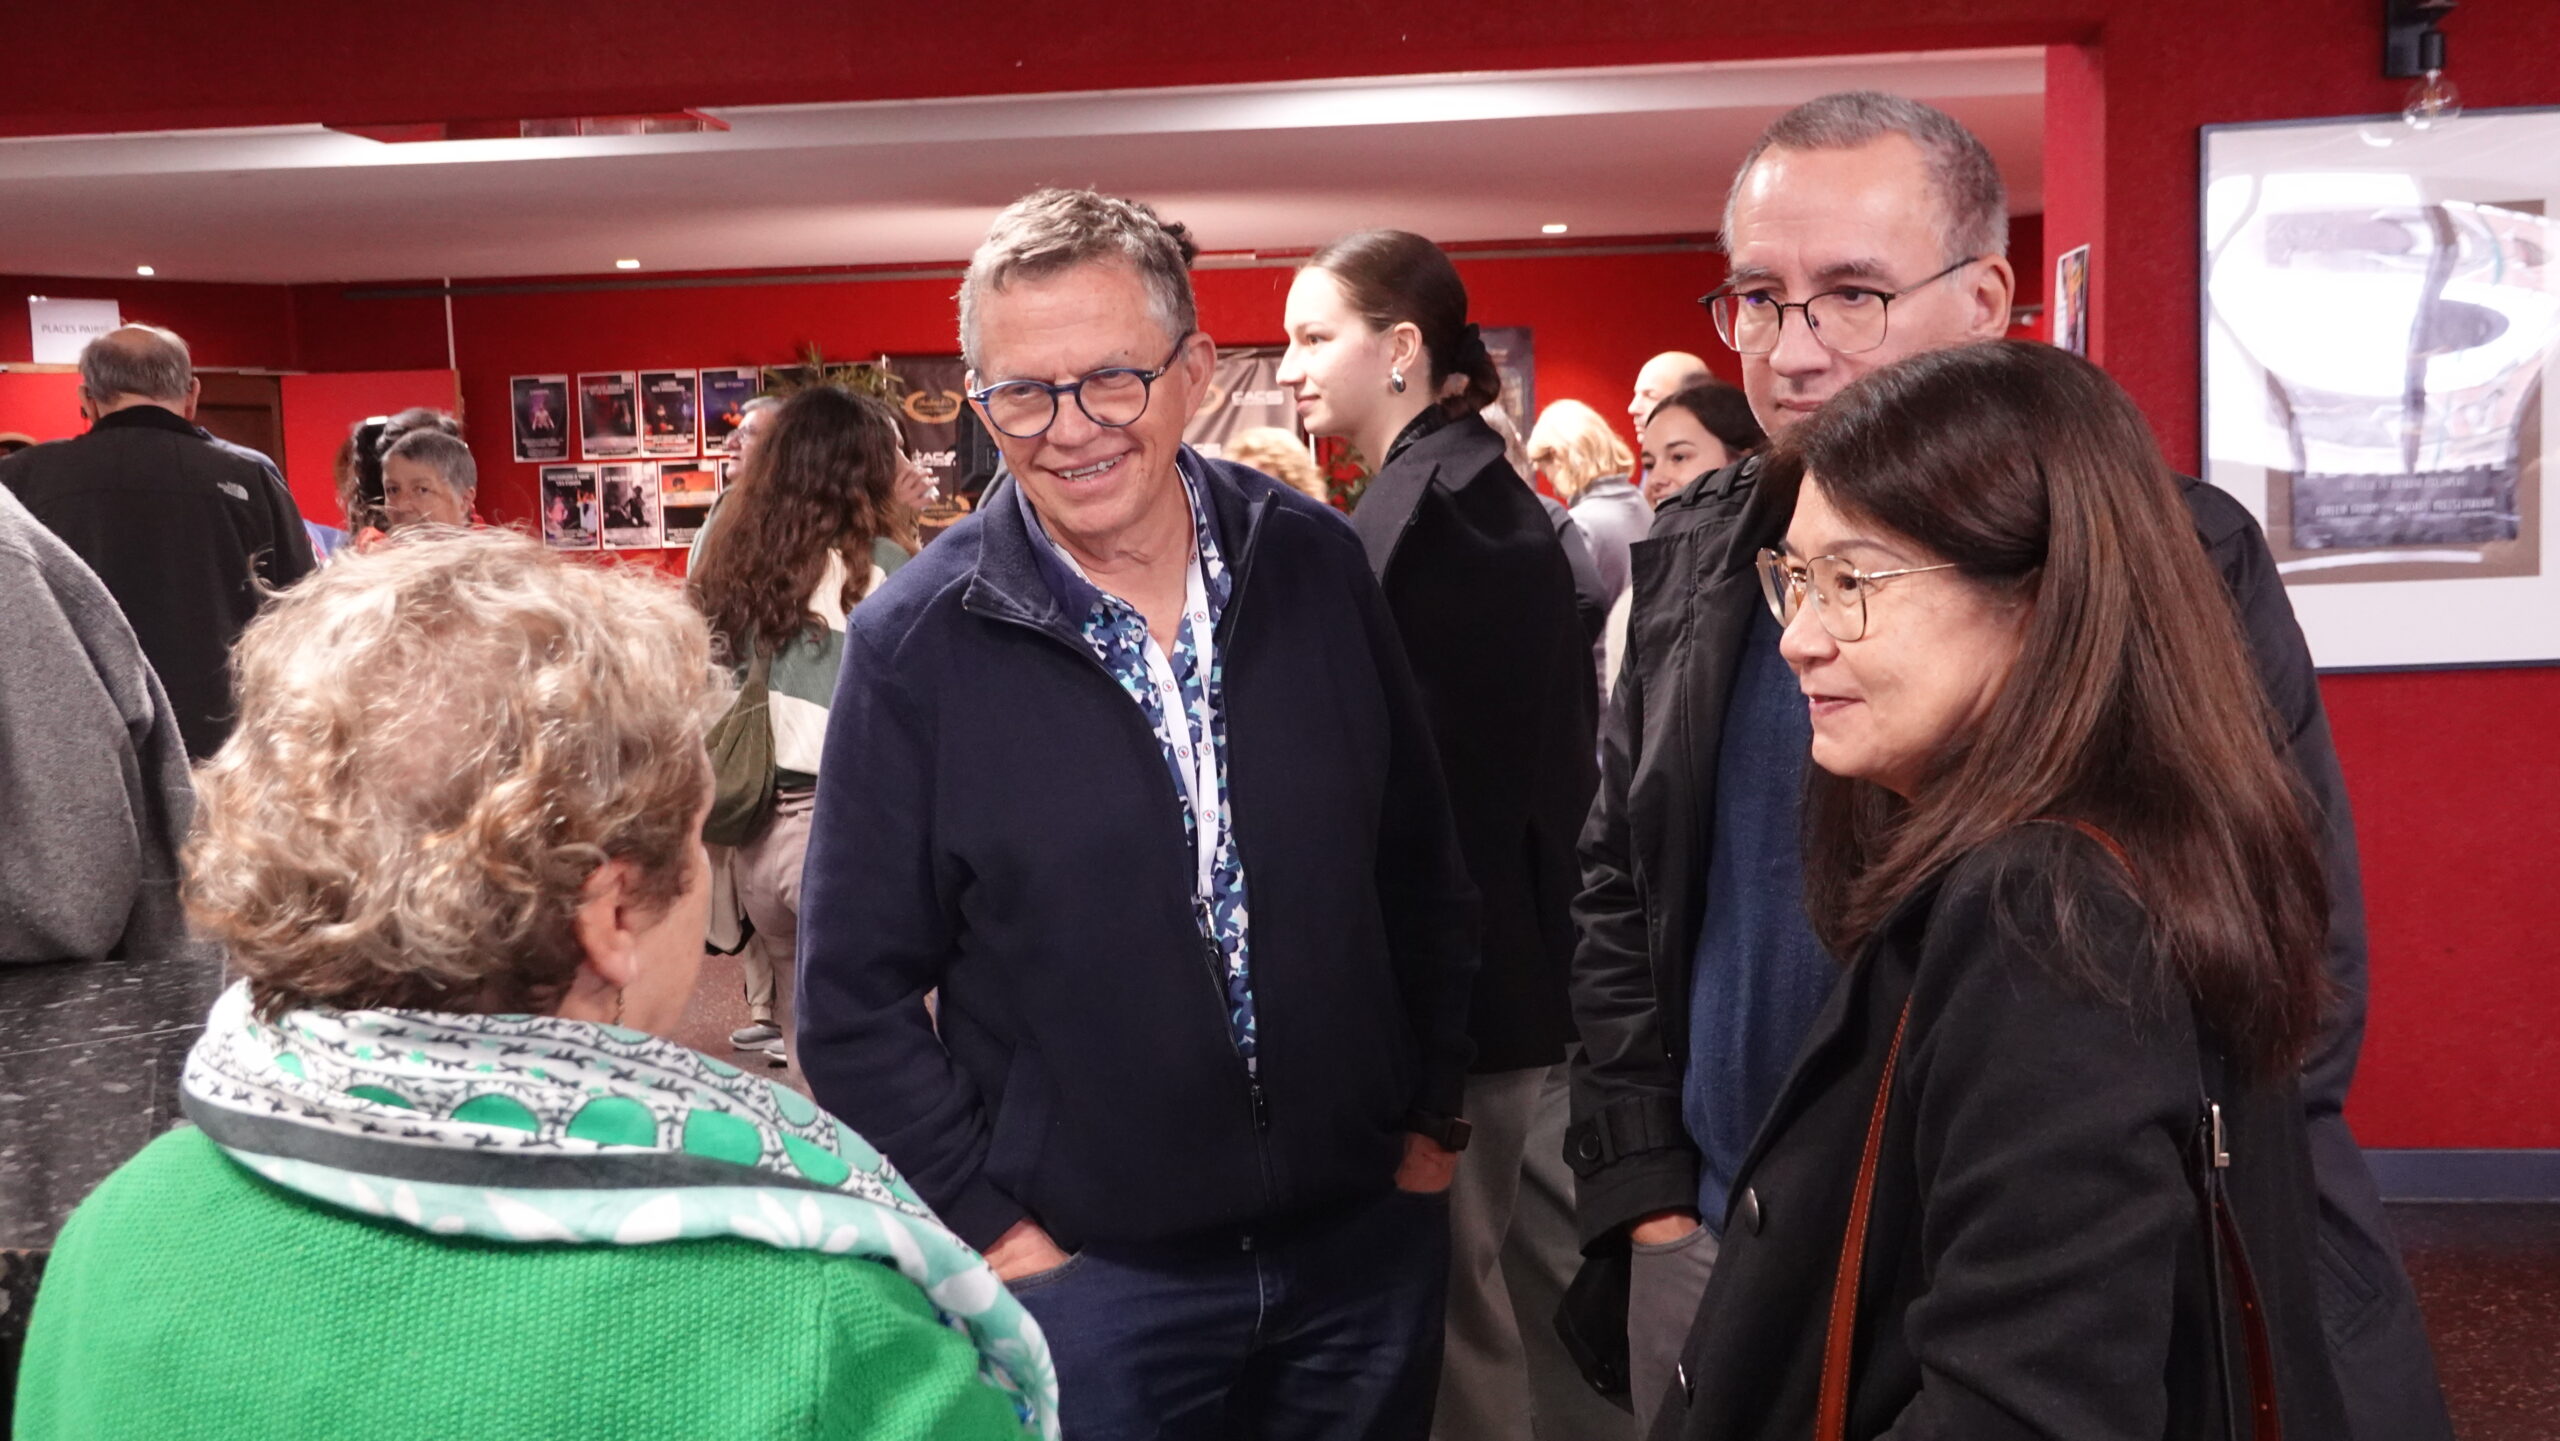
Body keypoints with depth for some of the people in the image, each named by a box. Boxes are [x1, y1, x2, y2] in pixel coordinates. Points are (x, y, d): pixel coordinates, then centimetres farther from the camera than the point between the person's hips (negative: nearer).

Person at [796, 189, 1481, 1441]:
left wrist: (1429, 1115, 6)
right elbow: (856, 996, -7)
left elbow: (1422, 874, 6)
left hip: (1366, 1234, 3)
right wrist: (985, 1222, -8)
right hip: (1088, 1272, -3)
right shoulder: (915, 644, -12)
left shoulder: (1313, 565, -4)